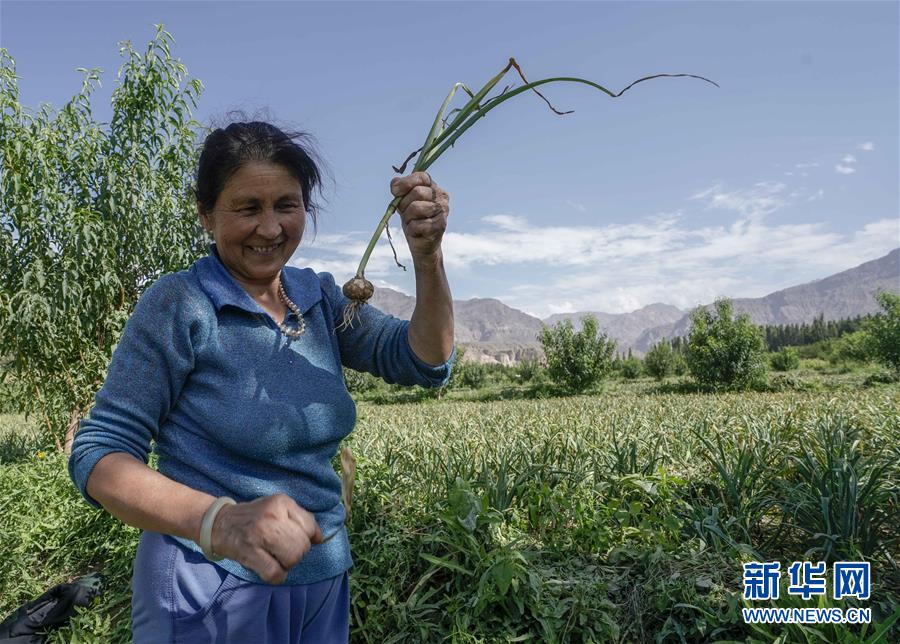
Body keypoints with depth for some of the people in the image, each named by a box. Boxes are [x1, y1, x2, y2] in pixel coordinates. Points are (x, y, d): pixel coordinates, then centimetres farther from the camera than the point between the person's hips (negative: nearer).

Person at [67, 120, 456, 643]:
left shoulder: (319, 297, 0)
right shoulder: (180, 304, -15)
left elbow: (427, 363, -6)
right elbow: (97, 455, -16)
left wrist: (428, 256, -24)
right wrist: (221, 521, -34)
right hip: (213, 591, -5)